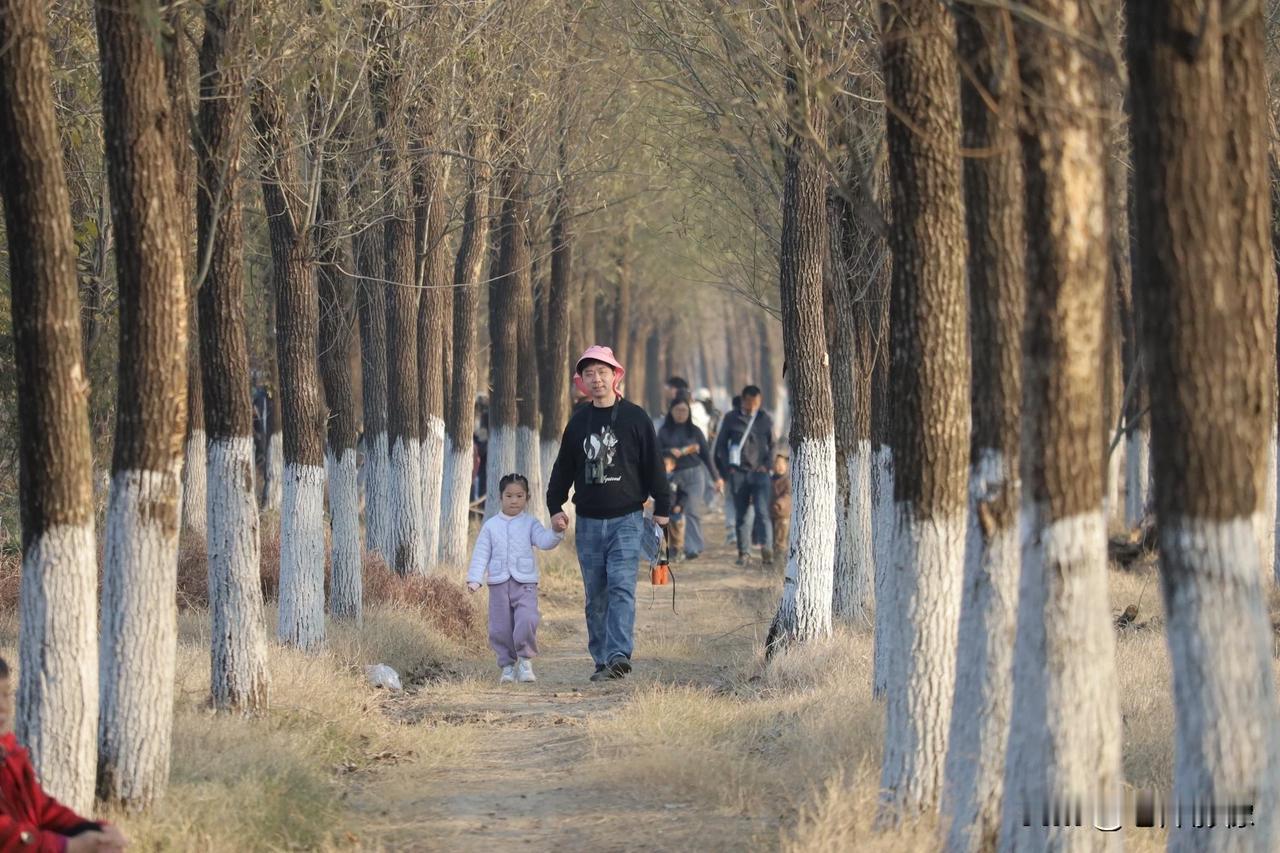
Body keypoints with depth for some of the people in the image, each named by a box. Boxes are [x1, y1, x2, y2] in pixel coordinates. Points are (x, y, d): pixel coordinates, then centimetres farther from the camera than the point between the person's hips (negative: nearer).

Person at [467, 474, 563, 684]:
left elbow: (544, 541, -8)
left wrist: (556, 533, -28)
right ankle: (507, 665, 14)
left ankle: (525, 659, -4)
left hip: (525, 583, -1)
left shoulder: (530, 524, 7)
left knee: (527, 620, -20)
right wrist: (474, 578, -2)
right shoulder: (491, 526, 8)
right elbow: (481, 554, 7)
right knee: (500, 627, 2)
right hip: (499, 583, 1)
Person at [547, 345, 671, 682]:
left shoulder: (635, 418, 1)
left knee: (621, 586, -16)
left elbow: (654, 466, 2)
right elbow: (563, 468, 18)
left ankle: (619, 655, -25)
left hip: (626, 519, -4)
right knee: (595, 596, 5)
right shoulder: (578, 422, 11)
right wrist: (555, 506, 9)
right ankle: (602, 661, 10)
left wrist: (662, 508, -1)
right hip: (588, 522, 4)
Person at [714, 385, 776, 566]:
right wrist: (727, 467, 1)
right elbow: (721, 444, 11)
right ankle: (743, 552, 11)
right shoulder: (731, 418, 5)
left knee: (762, 512, -13)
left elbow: (773, 445, 13)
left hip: (759, 472, -1)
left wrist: (767, 465, 0)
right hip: (738, 472, 1)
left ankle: (767, 550, -20)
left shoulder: (765, 419, 6)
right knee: (741, 514, 4)